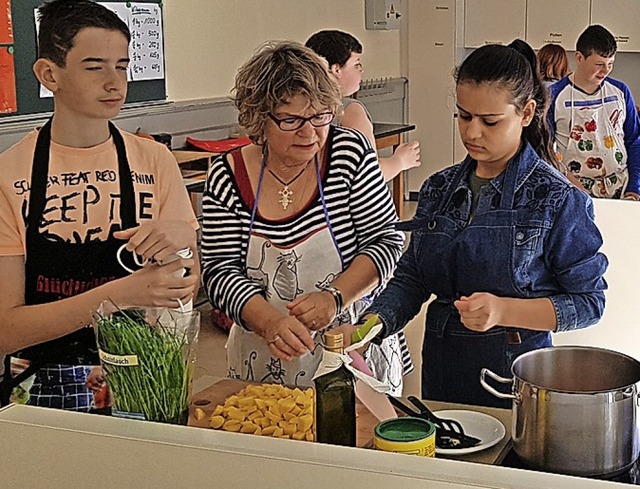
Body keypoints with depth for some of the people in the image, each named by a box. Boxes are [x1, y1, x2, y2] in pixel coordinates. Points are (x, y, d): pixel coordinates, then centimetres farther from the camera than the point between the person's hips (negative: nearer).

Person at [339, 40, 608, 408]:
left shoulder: (556, 199, -11)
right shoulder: (440, 189, 5)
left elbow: (589, 301, -10)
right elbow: (410, 279, 4)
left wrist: (503, 311, -22)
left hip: (515, 376, -4)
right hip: (441, 372, 5)